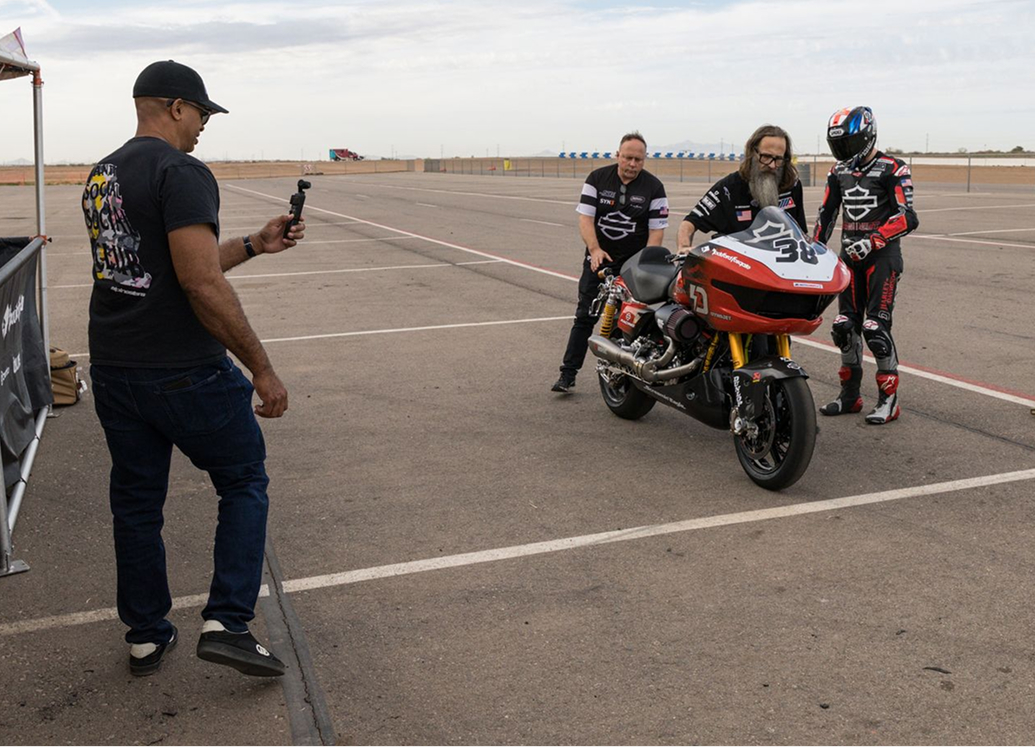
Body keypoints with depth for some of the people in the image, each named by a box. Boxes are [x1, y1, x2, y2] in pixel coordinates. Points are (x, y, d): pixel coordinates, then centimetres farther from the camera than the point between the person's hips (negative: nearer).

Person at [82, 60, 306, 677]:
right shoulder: (182, 173, -16)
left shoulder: (101, 177, 14)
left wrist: (255, 244, 22)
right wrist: (263, 369, -18)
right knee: (244, 482, 10)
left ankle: (147, 636, 29)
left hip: (112, 371, 8)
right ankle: (227, 623, 4)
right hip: (185, 374, -8)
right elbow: (202, 285, -23)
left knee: (136, 501, 17)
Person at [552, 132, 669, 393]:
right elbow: (585, 217, -6)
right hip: (599, 257, 1)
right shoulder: (597, 178, -1)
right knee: (585, 317, 0)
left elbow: (657, 229, -6)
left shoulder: (654, 187, -3)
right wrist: (595, 249, -22)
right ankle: (568, 374, 2)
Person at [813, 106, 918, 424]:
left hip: (882, 255, -6)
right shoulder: (839, 171, 10)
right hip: (850, 254, 7)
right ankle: (850, 394, 18)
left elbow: (908, 217, -17)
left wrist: (872, 242, -26)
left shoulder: (892, 170, -10)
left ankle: (889, 399, -1)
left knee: (875, 326, -12)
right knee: (845, 325, 6)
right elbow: (827, 213, 19)